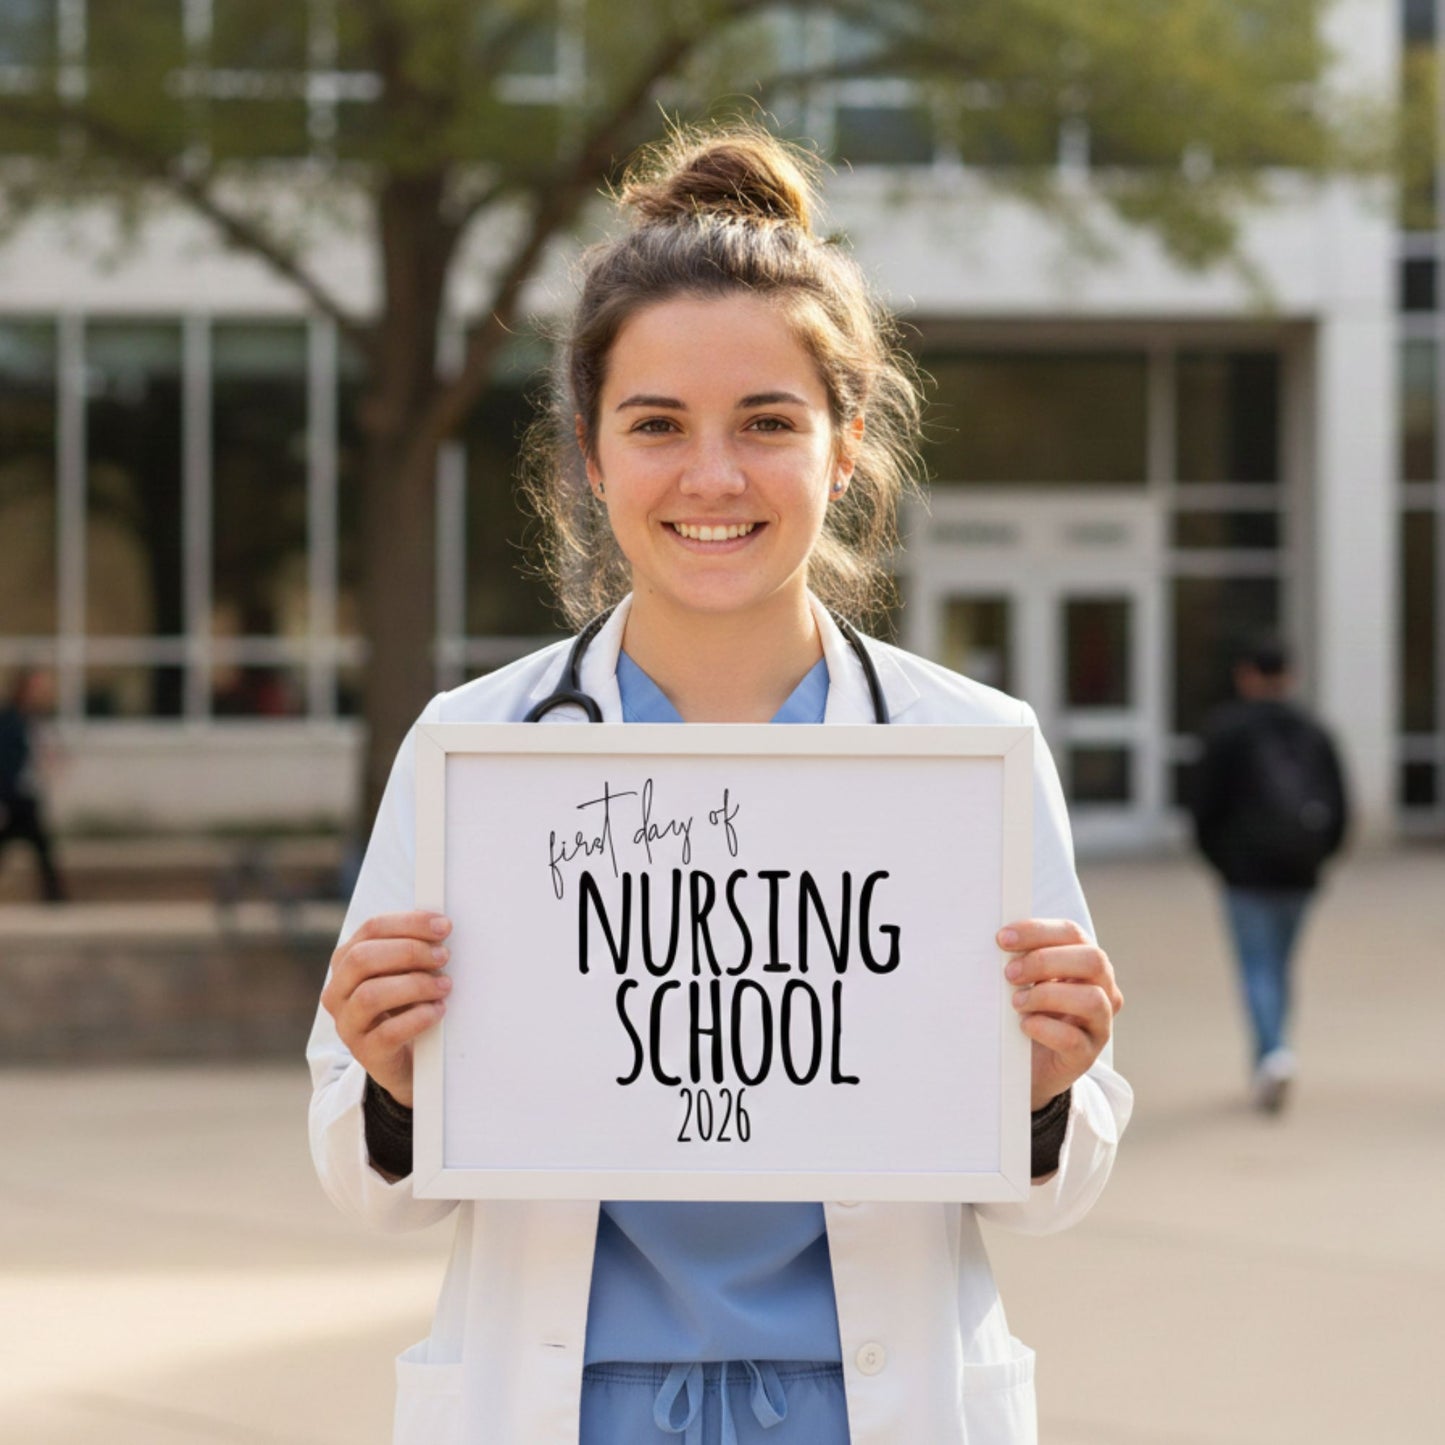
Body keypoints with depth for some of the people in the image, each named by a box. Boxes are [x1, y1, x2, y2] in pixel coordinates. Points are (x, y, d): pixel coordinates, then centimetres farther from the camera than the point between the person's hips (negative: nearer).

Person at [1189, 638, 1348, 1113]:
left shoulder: (1228, 730, -5)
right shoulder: (1314, 733, 6)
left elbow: (1205, 802, -6)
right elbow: (1339, 808, 4)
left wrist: (1218, 856, 9)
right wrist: (1315, 855, 15)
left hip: (1248, 868, -4)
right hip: (1299, 875, 4)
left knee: (1257, 967, -3)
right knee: (1279, 965, 16)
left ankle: (1274, 1053, -26)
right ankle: (1266, 1071, 21)